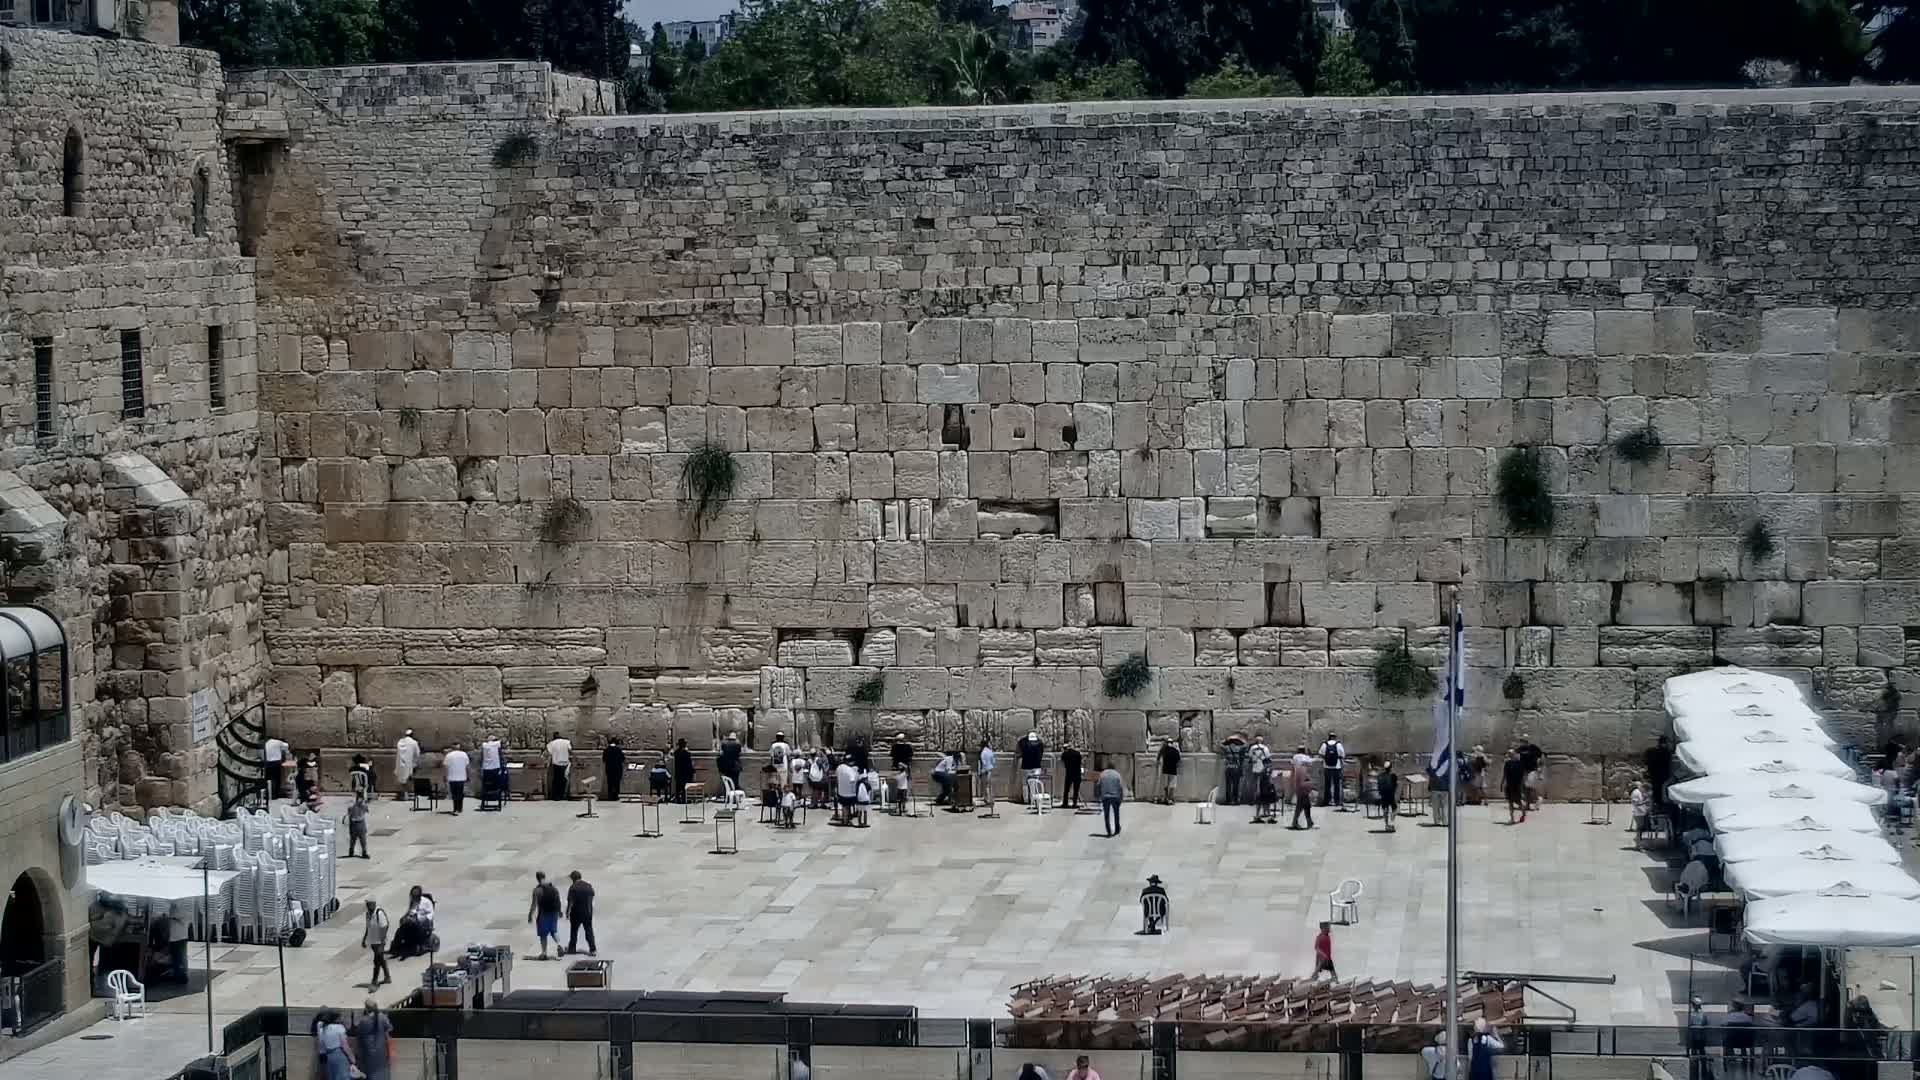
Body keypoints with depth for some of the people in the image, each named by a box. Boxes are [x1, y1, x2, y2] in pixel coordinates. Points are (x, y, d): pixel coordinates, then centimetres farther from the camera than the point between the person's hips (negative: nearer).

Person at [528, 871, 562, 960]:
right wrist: (559, 911, 24)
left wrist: (530, 915, -6)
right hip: (554, 913, 5)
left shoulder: (537, 890, -12)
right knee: (554, 931, 18)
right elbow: (558, 901, 10)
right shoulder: (554, 888, 4)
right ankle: (558, 944, -7)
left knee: (543, 935, 6)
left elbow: (534, 904, -14)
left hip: (543, 913, -5)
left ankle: (544, 953, 8)